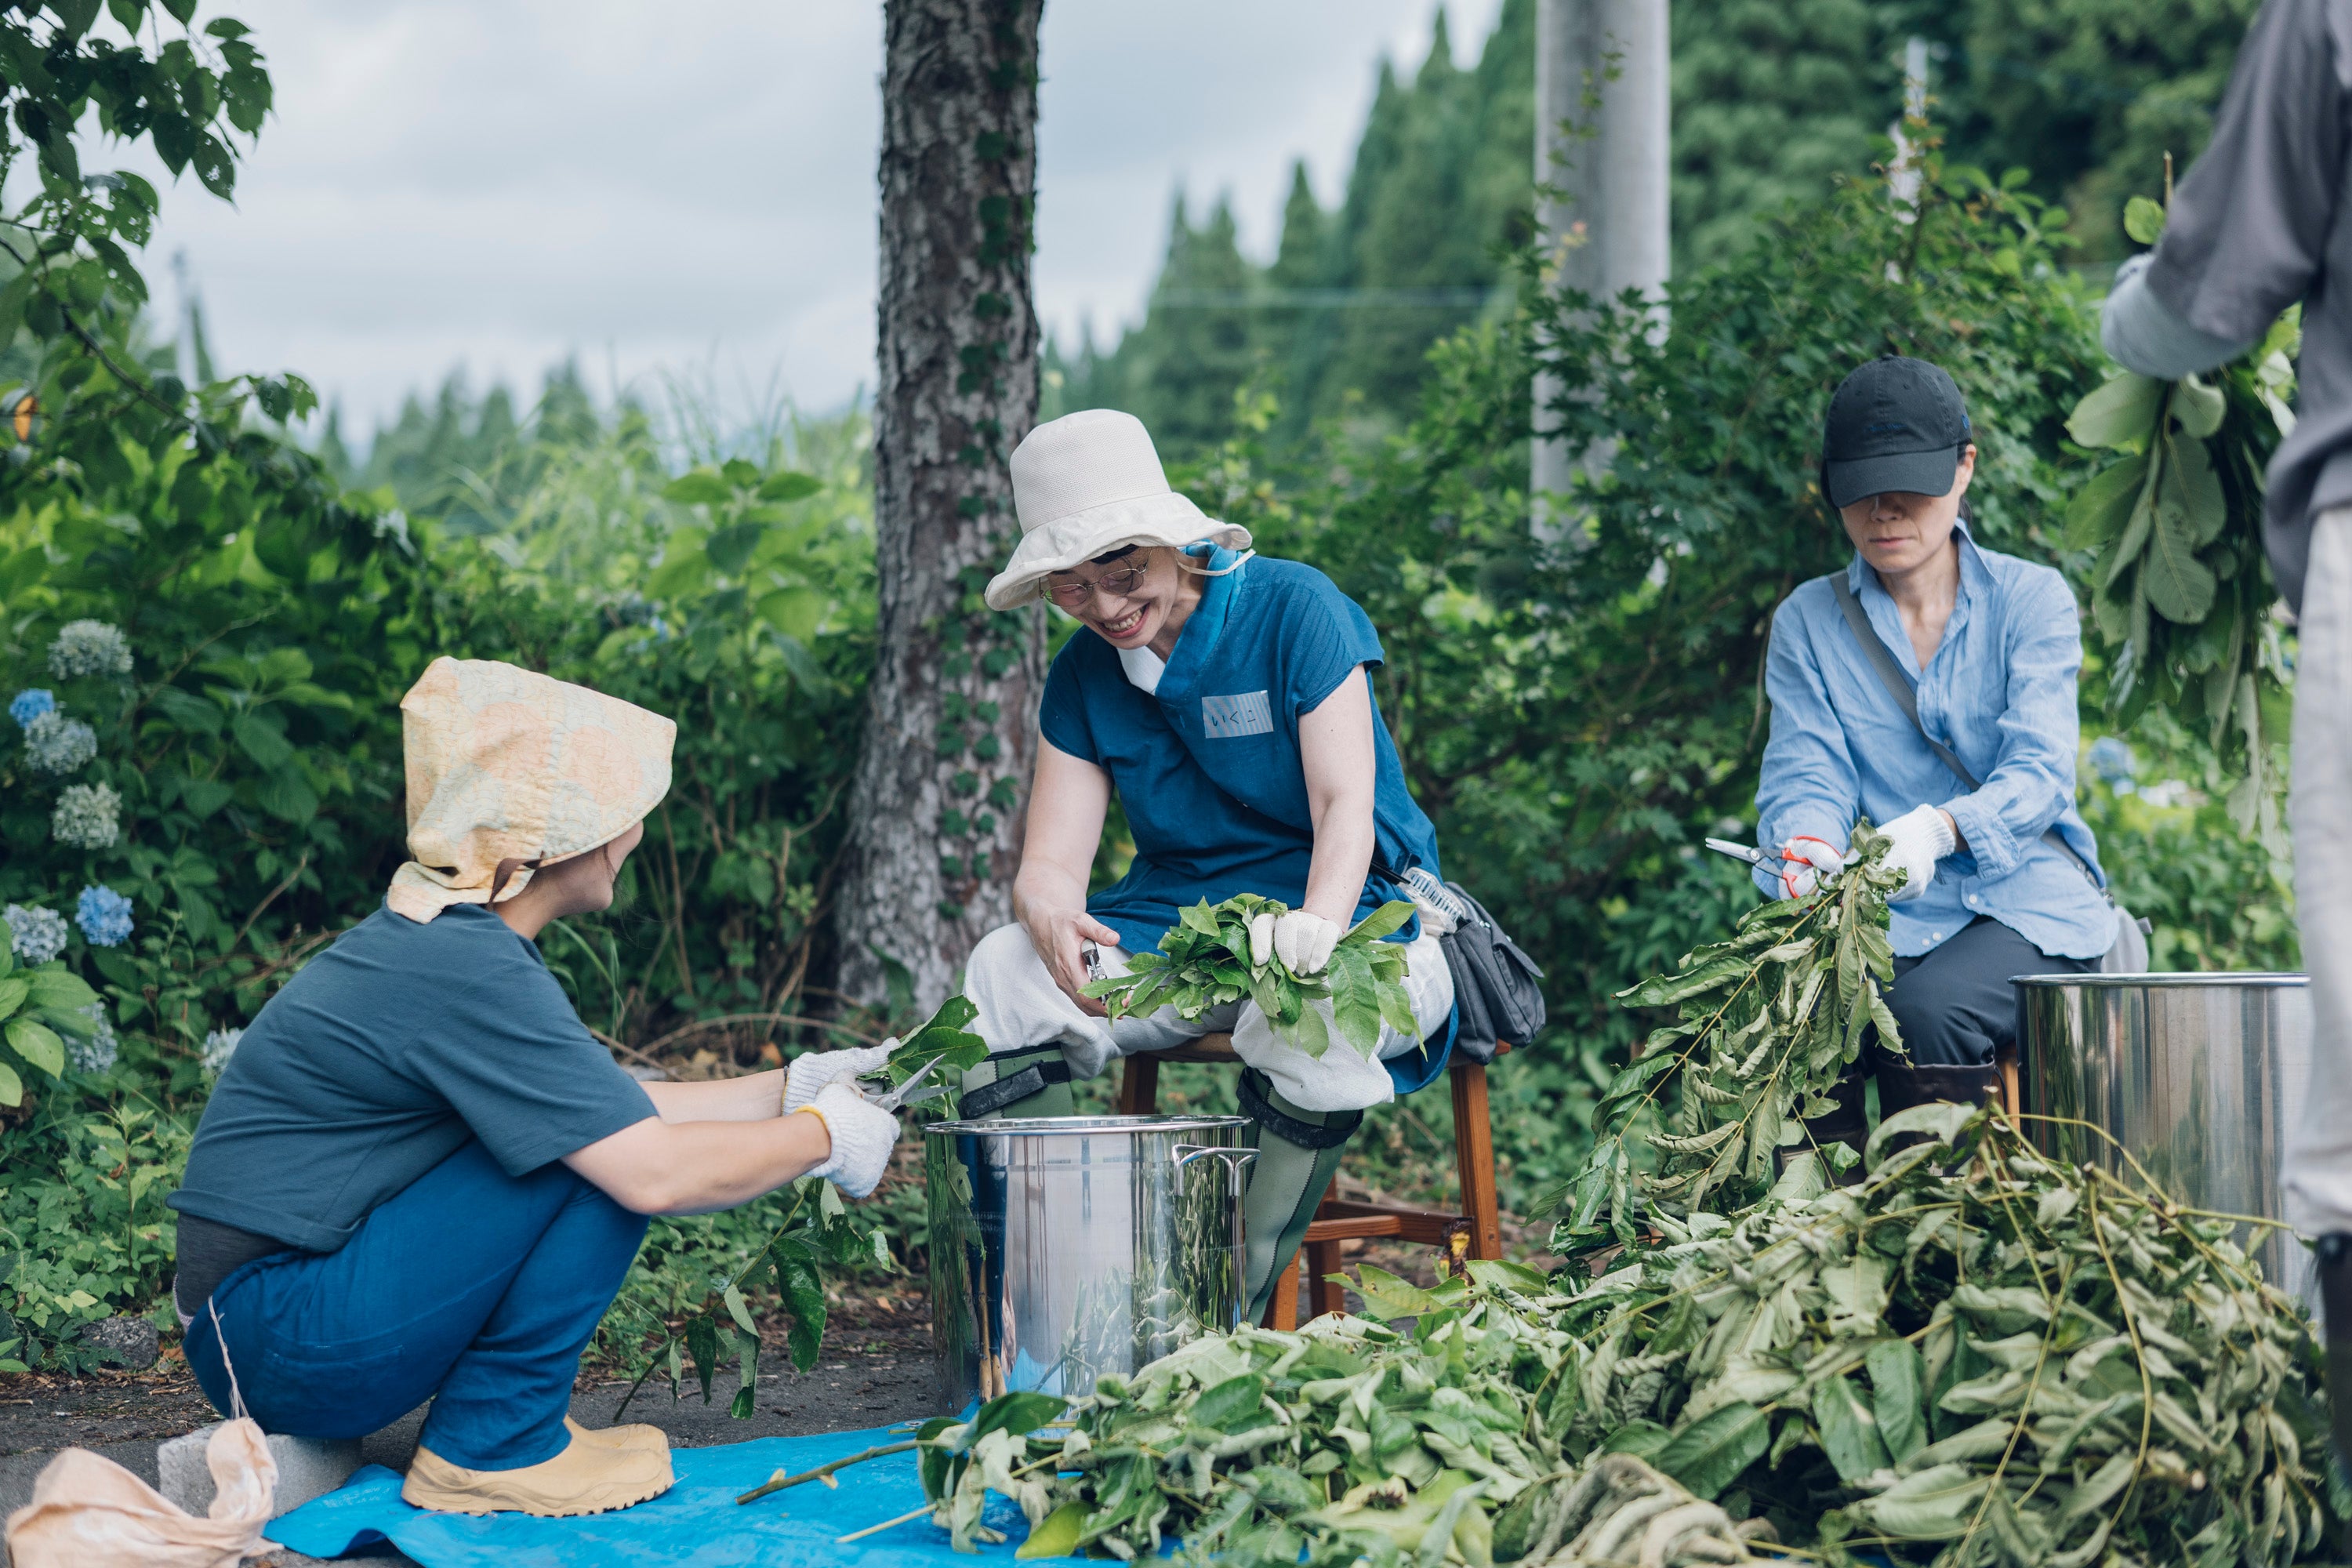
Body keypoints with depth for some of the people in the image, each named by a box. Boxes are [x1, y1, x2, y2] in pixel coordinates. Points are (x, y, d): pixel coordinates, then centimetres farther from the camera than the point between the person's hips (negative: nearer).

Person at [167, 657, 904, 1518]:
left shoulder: (431, 933, 11)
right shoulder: (466, 970, -19)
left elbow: (618, 1103, 20)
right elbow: (653, 1172, -22)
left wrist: (791, 1087, 15)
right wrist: (820, 1137, -7)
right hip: (280, 1340, -10)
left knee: (600, 1133, 13)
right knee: (612, 1159, -16)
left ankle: (482, 1435, 11)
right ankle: (492, 1447, -5)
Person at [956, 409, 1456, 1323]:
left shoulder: (1294, 608, -9)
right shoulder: (1083, 676, 5)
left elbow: (1347, 808, -16)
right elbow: (1051, 859, -2)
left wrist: (1315, 925, -38)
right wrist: (1049, 912, -29)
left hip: (1347, 908, -4)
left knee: (1313, 1013, -40)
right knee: (1004, 974, -23)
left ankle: (1241, 1308, -26)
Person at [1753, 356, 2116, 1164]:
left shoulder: (2031, 599, 4)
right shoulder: (1807, 621, 11)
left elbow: (2039, 772, -9)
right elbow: (1805, 774, -1)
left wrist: (1937, 828, -32)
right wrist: (1810, 845, -27)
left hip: (2027, 897, -2)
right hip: (1889, 916, 2)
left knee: (1923, 1012, -33)